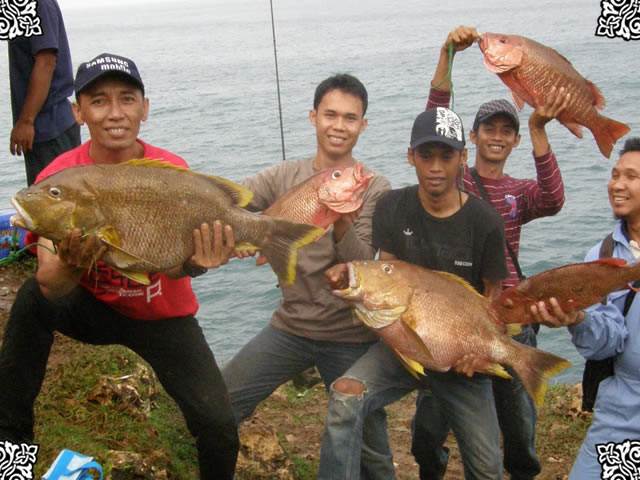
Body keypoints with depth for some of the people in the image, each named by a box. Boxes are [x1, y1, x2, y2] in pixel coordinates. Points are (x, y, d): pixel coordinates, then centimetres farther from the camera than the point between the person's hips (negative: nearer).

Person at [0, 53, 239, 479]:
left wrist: (194, 263, -48)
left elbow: (173, 267, -25)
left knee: (218, 424, -17)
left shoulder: (171, 172, -17)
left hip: (163, 316, 0)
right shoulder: (59, 178, -17)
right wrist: (72, 266, -48)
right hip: (93, 305, 1)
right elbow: (51, 286, -25)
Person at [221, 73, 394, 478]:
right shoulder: (284, 177, 3)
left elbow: (360, 265, -16)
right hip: (289, 327, 3)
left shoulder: (375, 189, -6)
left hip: (350, 337, -2)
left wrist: (342, 223, -36)